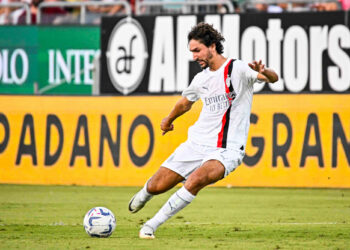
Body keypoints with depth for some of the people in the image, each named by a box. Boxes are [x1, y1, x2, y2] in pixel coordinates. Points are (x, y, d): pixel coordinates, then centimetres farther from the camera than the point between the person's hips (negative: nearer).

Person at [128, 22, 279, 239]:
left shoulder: (238, 69, -9)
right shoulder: (201, 79, 10)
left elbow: (273, 78, -22)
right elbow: (186, 102, 32)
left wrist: (264, 72, -45)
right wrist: (168, 120, 47)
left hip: (227, 150, -6)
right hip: (196, 144, 6)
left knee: (196, 180, -33)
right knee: (156, 187, 1)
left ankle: (153, 225, -21)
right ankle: (143, 196, 41)